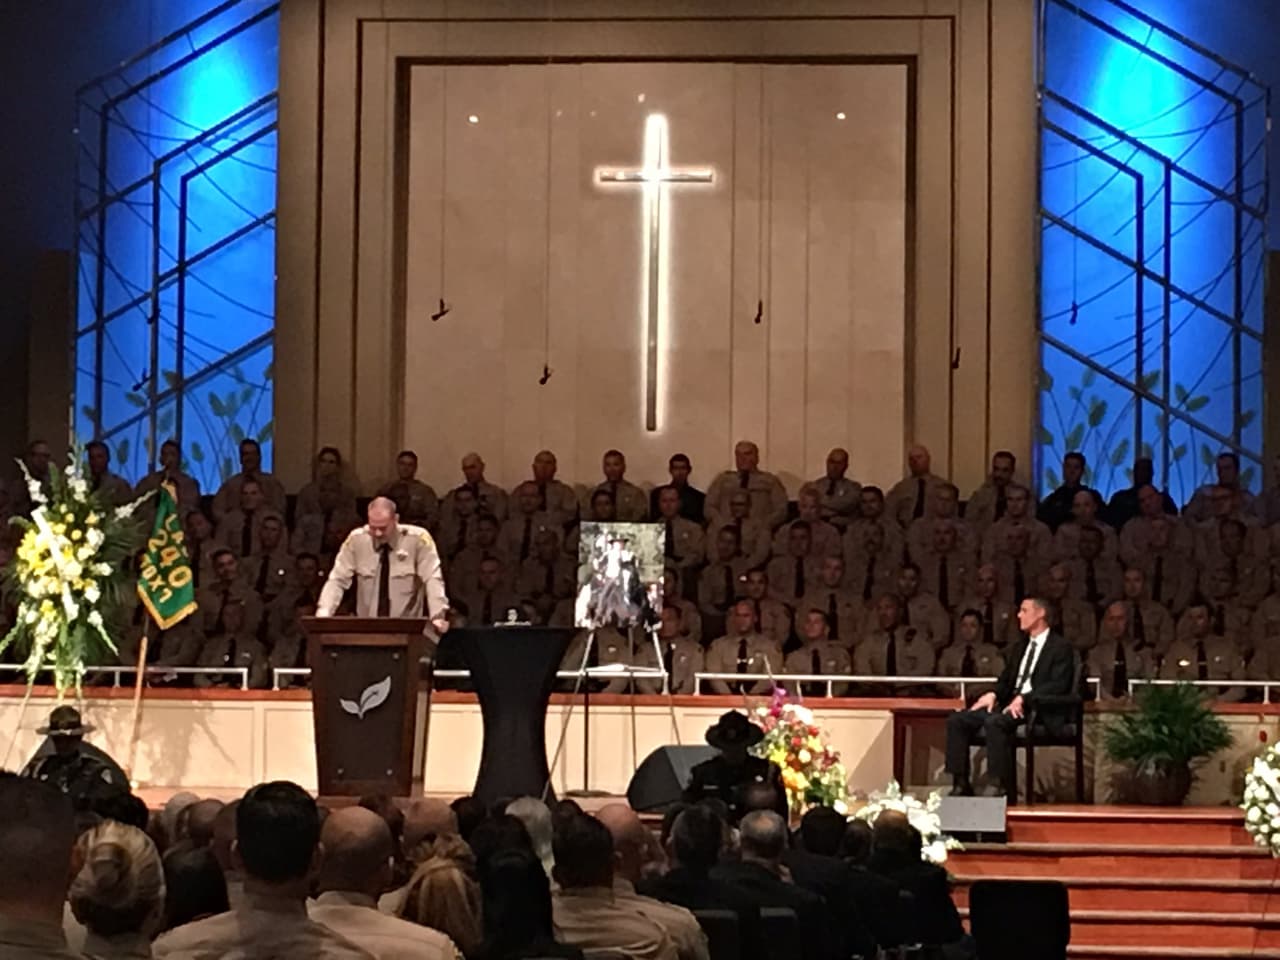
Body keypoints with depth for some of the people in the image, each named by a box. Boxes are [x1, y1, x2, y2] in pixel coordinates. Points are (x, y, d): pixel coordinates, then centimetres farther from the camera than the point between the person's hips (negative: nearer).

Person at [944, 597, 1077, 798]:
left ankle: (1004, 787, -32)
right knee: (957, 720, -11)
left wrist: (1024, 699, -24)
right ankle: (962, 785, -12)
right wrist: (994, 695, -1)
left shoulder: (1060, 647, 0)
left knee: (994, 722, -36)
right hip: (1010, 704, 8)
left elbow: (1058, 685, -13)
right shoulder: (1020, 648, 25)